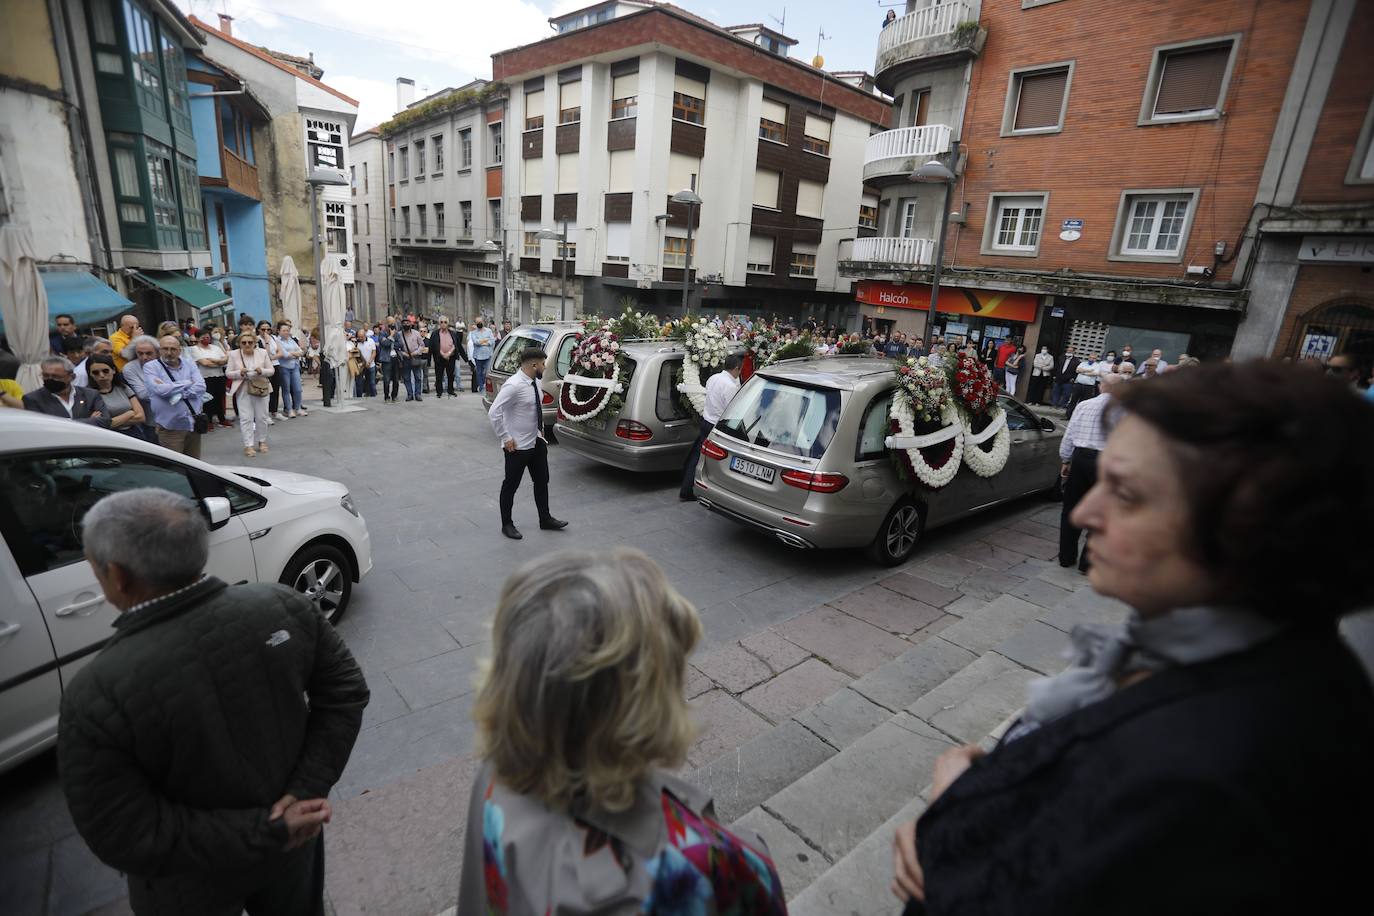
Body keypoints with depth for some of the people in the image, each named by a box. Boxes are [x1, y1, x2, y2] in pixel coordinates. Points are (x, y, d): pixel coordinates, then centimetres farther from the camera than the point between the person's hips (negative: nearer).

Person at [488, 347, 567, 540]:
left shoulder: (535, 382, 2)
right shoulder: (514, 385, -23)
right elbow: (493, 413, -26)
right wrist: (506, 439, -22)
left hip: (537, 441, 8)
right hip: (518, 446, -8)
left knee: (542, 481, 17)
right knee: (511, 485, 8)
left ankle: (545, 519, 32)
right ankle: (507, 525, 23)